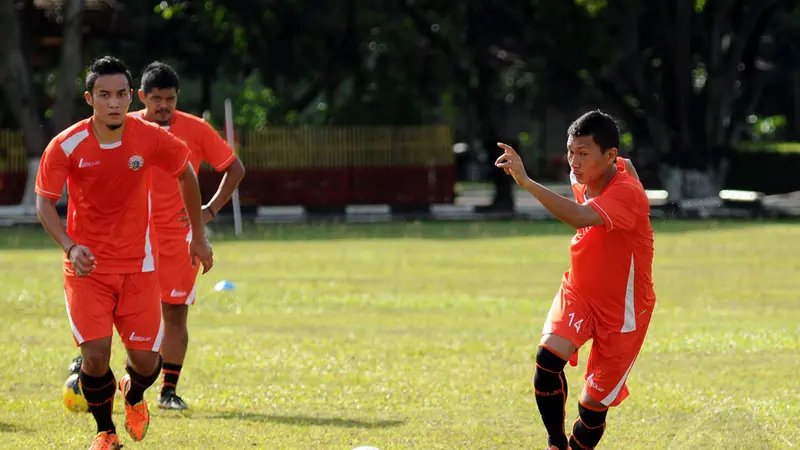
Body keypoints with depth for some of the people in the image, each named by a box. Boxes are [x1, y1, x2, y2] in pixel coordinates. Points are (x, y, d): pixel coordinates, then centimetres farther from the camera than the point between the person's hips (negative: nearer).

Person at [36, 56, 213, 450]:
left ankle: (134, 396, 39)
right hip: (87, 267, -1)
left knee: (145, 360, -1)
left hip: (138, 266, 1)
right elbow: (44, 202, -7)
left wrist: (199, 236, 13)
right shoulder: (67, 146, -14)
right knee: (96, 353, -15)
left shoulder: (151, 139, -9)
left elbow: (186, 174, 9)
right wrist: (70, 247, -24)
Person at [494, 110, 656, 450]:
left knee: (593, 405, -3)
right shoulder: (583, 180, -5)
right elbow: (626, 166, 20)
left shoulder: (626, 193, -30)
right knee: (548, 355, -24)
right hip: (579, 293, 5)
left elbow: (580, 217, -49)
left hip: (622, 309, -5)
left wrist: (526, 182, -55)